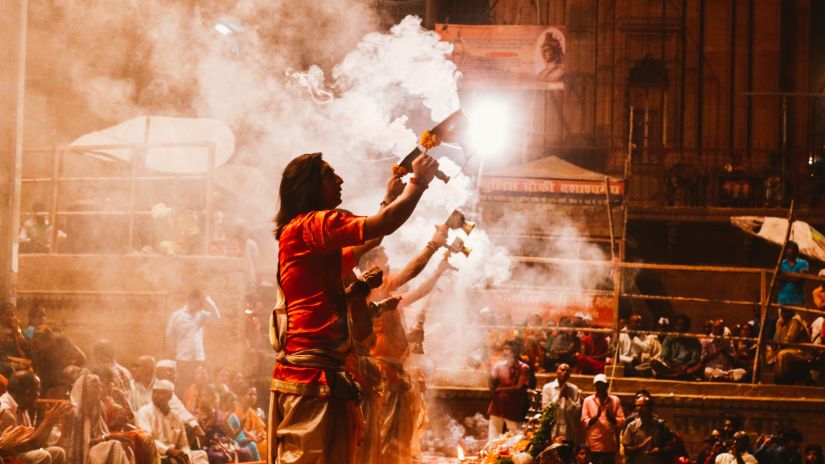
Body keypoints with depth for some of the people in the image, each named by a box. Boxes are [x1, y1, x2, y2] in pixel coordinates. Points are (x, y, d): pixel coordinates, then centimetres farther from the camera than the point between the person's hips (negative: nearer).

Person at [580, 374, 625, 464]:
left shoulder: (615, 400, 6)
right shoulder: (588, 401, 4)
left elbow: (621, 422, 2)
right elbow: (584, 422, -2)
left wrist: (610, 417, -18)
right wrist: (596, 416, -20)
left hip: (609, 445, 1)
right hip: (593, 445, -1)